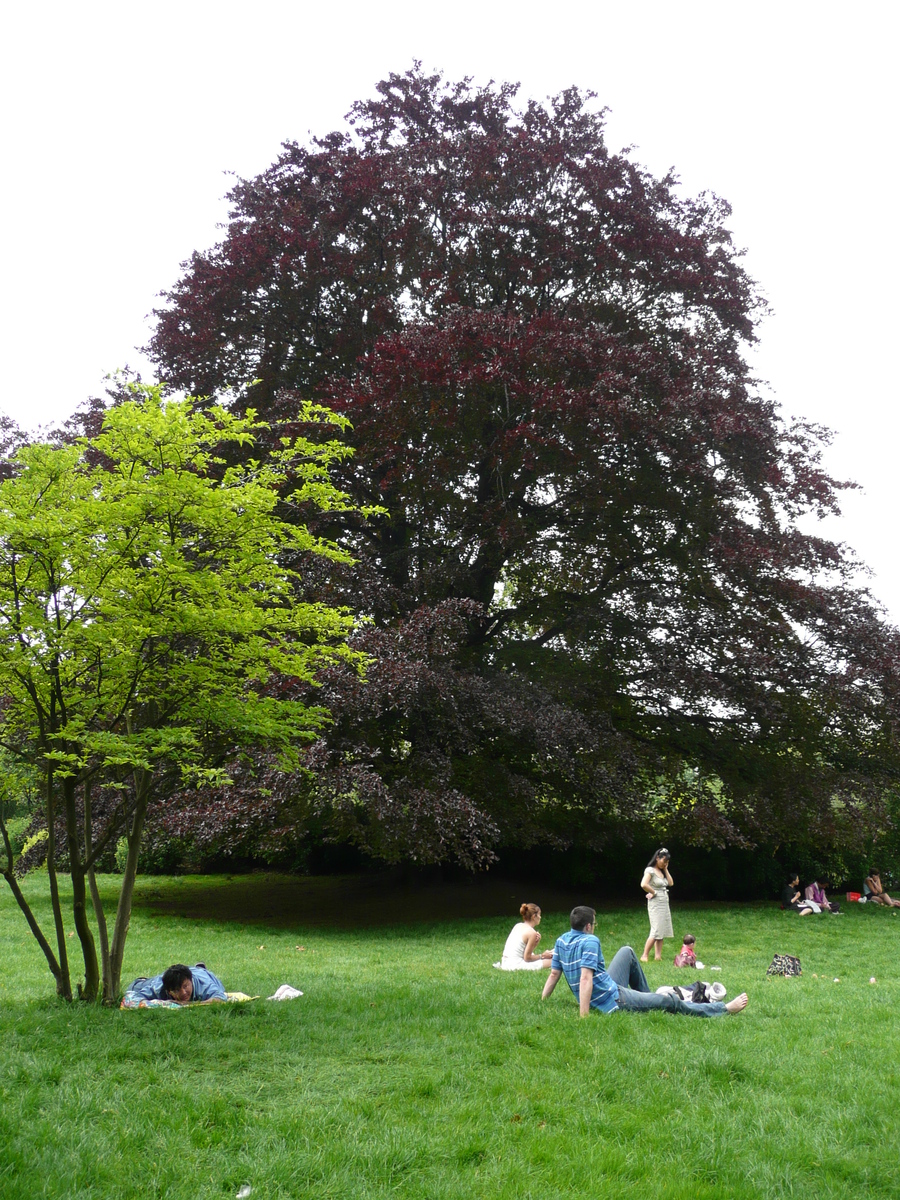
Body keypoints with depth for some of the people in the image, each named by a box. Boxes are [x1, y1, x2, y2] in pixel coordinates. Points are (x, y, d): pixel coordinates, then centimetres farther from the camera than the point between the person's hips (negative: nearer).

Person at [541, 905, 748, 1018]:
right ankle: (723, 1009, 15)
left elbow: (554, 974, 1)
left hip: (605, 991, 9)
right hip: (614, 1000, -9)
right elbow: (585, 978, -31)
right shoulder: (590, 941, -23)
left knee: (627, 952, 25)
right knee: (671, 1002, 4)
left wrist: (542, 1001, 8)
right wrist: (584, 1014, -34)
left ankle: (646, 997, 38)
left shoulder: (561, 941, 1)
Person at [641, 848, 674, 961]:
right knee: (656, 931, -11)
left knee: (662, 931, 7)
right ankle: (644, 956, -5)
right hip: (655, 904, -8)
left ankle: (658, 955, 10)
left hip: (664, 903, 8)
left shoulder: (662, 871, 12)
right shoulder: (650, 870, -13)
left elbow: (670, 883, 9)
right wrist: (653, 892, -15)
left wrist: (666, 870, 4)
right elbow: (643, 884, -27)